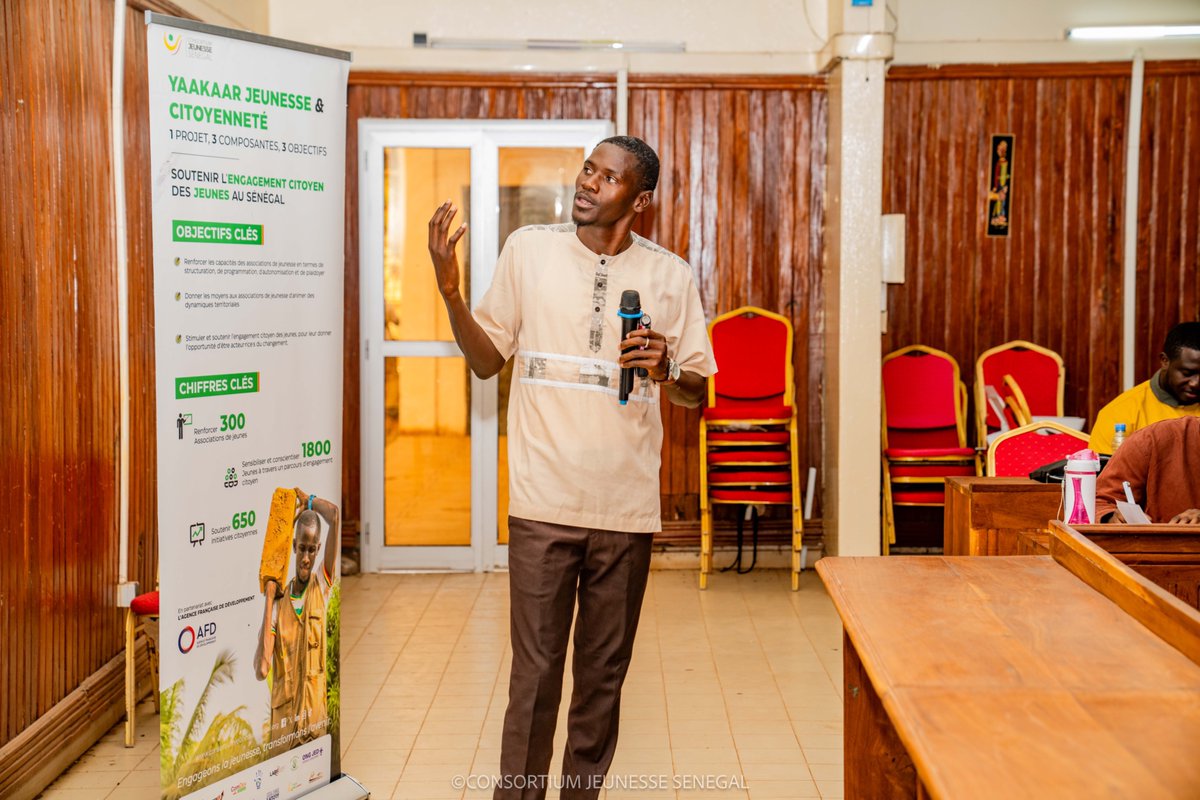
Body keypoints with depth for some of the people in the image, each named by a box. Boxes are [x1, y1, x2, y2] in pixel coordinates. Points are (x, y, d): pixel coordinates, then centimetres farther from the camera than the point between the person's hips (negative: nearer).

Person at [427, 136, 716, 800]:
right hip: (543, 500, -1)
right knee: (534, 673, 1)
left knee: (604, 674, 12)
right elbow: (488, 359, 7)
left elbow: (698, 390, 8)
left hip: (626, 507, 1)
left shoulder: (670, 277, 2)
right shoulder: (529, 249, 2)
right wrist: (450, 291, -8)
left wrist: (666, 372, -14)